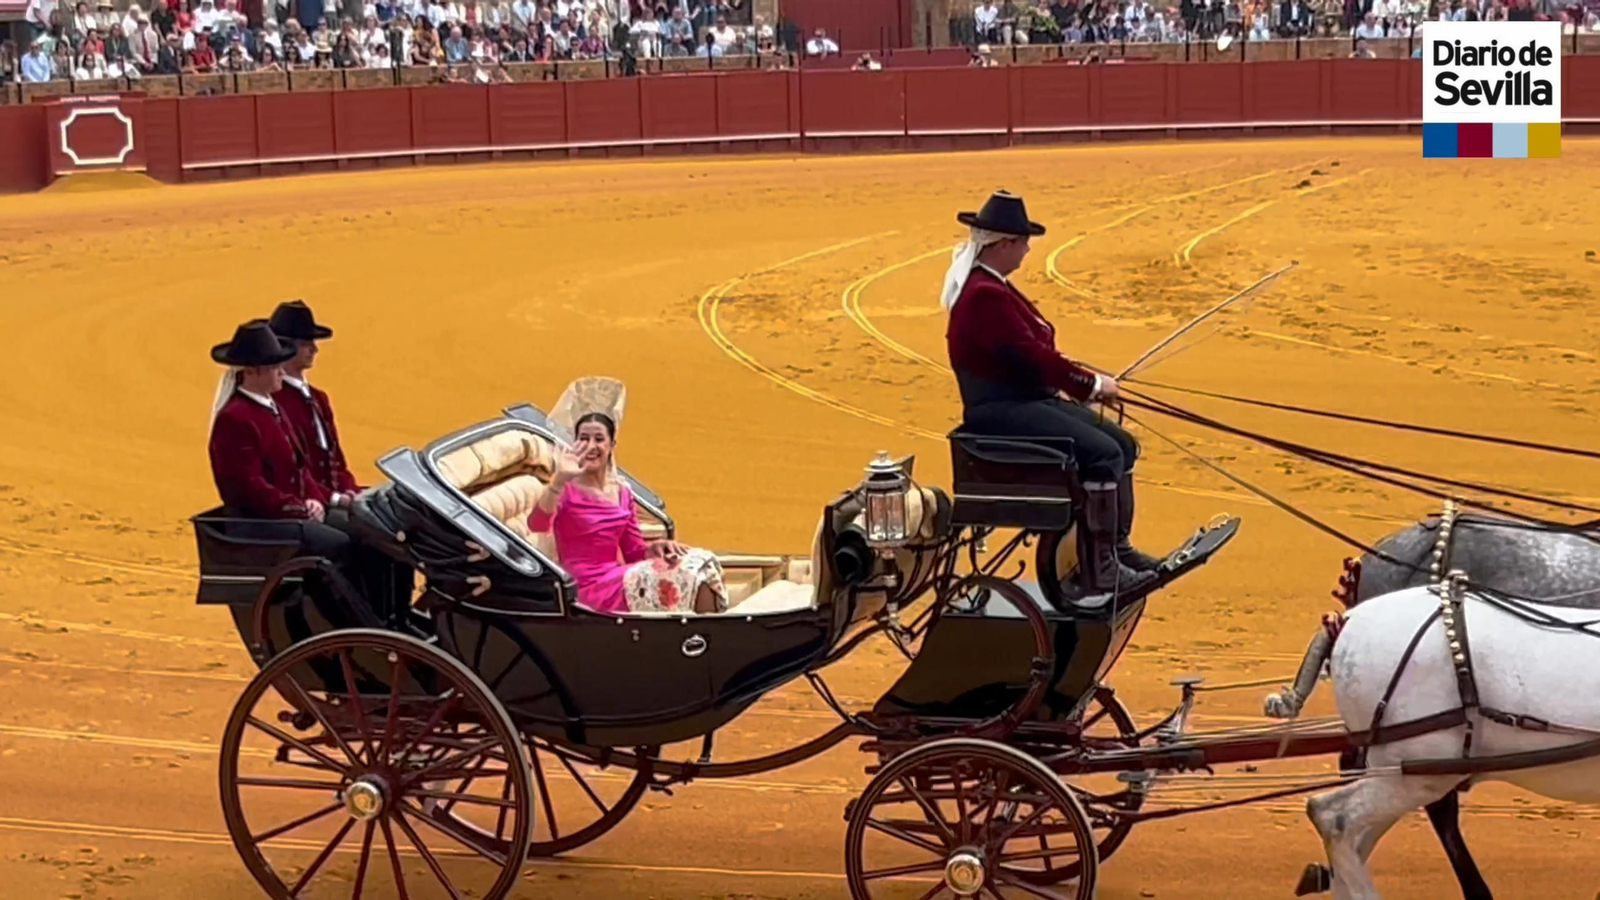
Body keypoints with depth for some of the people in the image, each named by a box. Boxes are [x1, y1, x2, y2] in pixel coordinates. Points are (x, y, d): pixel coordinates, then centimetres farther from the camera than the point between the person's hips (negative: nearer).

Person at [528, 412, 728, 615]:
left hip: (617, 578, 7)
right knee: (688, 573, -24)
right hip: (588, 588, -7)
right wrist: (559, 480, -39)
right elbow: (536, 525, -24)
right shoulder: (565, 490, -3)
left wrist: (656, 548, -8)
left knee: (700, 562, -16)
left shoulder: (622, 494, 15)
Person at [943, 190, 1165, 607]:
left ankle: (1117, 549, 19)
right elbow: (1032, 356, -22)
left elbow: (1035, 352, 18)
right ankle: (1097, 577, -19)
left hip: (1029, 399, 11)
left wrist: (1086, 380, 7)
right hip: (1003, 412, -11)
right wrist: (1092, 385, -12)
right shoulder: (985, 296, -20)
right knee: (1102, 455, -23)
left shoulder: (992, 287, 14)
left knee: (1123, 444, 10)